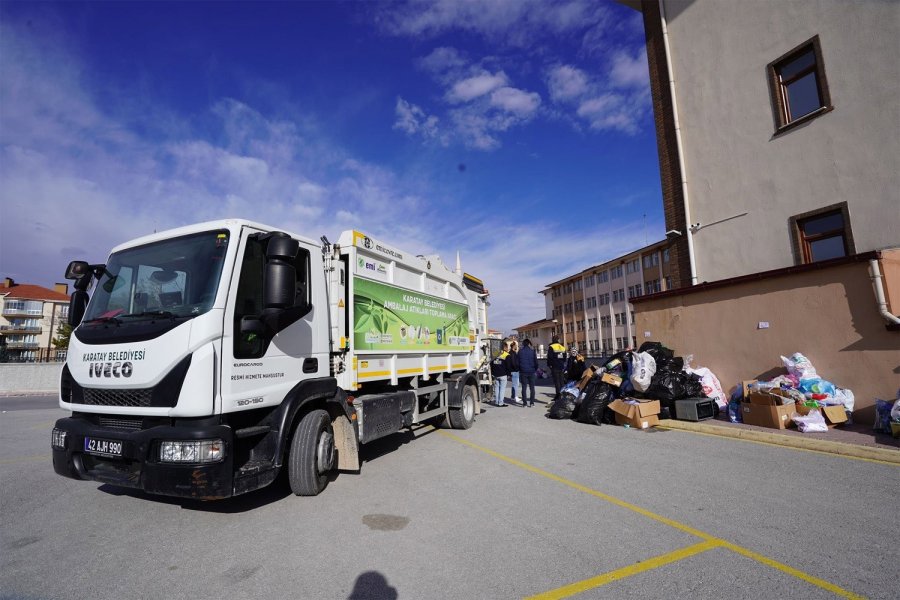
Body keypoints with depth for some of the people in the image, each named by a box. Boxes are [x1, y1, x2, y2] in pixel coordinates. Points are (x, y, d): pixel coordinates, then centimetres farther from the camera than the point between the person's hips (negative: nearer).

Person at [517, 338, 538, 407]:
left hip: (523, 372, 1)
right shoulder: (532, 351, -2)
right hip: (531, 372, 0)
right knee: (532, 387, 8)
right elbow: (536, 361, -1)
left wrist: (519, 370, 10)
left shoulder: (520, 351, 1)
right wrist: (536, 370, 8)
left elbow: (518, 362, 2)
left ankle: (525, 403, 3)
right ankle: (532, 402, 6)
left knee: (524, 387, 5)